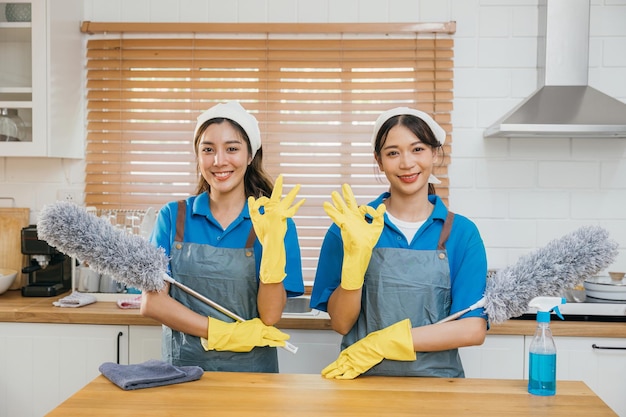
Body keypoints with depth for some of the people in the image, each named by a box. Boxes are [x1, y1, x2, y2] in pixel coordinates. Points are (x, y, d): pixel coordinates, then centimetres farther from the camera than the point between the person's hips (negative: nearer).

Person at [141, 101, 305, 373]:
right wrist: (222, 332, -12)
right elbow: (152, 302, -3)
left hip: (251, 369, -1)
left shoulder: (275, 221, -3)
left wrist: (272, 242, -20)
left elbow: (270, 317, -9)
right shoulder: (173, 216, 1)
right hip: (183, 365, 1)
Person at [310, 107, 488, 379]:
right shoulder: (350, 227, 1)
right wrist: (355, 255, -16)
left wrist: (383, 343, -11)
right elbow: (341, 323, -2)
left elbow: (473, 330, -5)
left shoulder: (462, 232, 1)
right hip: (361, 378, -1)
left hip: (435, 377, 1)